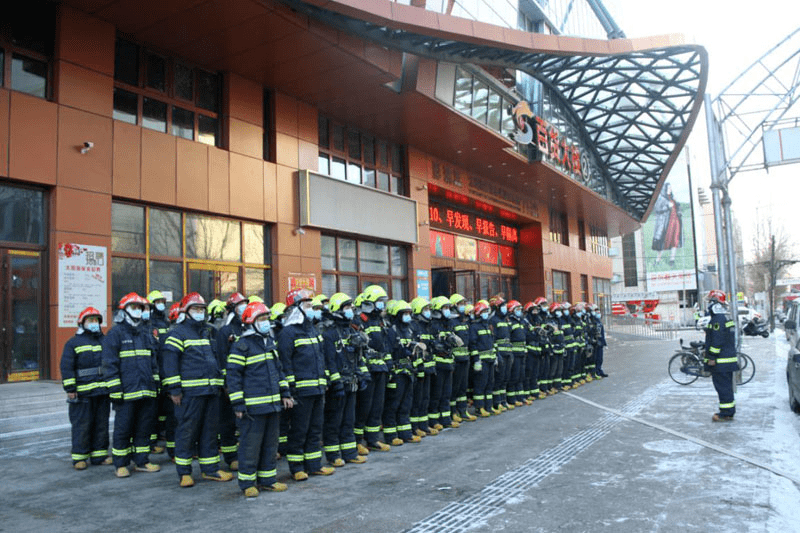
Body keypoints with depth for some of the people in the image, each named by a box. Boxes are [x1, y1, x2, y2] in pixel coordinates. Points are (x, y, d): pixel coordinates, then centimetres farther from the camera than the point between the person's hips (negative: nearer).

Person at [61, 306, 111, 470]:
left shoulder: (104, 341, 14)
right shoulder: (73, 343, 1)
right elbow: (66, 367, -4)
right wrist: (70, 389, -11)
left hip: (103, 392, 5)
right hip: (83, 393, -5)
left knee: (101, 424, 10)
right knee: (82, 425, -1)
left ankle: (99, 455, 19)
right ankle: (79, 457, 10)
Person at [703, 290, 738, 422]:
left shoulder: (718, 320, -18)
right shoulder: (726, 318, 16)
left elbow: (717, 341, -22)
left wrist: (712, 357, -19)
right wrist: (706, 348, 27)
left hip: (721, 361, -10)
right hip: (729, 359, 10)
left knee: (723, 387, -5)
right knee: (726, 386, 16)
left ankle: (726, 414, -2)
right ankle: (729, 411, 23)